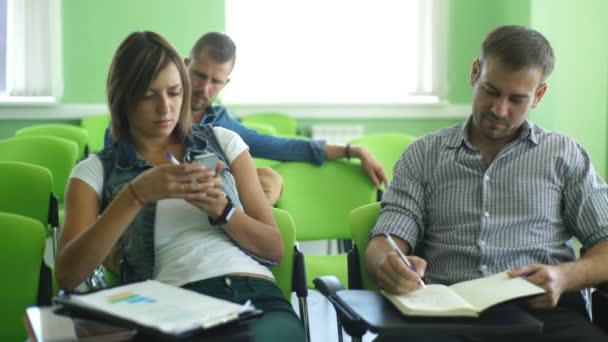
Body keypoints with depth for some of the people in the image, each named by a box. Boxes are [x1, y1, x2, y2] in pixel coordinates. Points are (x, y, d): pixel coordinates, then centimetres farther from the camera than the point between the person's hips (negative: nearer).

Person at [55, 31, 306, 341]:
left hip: (259, 297, 2)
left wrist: (221, 209, -6)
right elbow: (67, 276, -4)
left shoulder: (223, 142, 16)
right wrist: (135, 195, -13)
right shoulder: (95, 172, 11)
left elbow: (275, 248, 13)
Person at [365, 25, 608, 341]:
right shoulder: (424, 154, 13)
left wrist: (565, 277, -12)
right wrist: (386, 264, -21)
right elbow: (382, 246, 4)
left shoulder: (564, 154, 14)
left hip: (541, 309, 2)